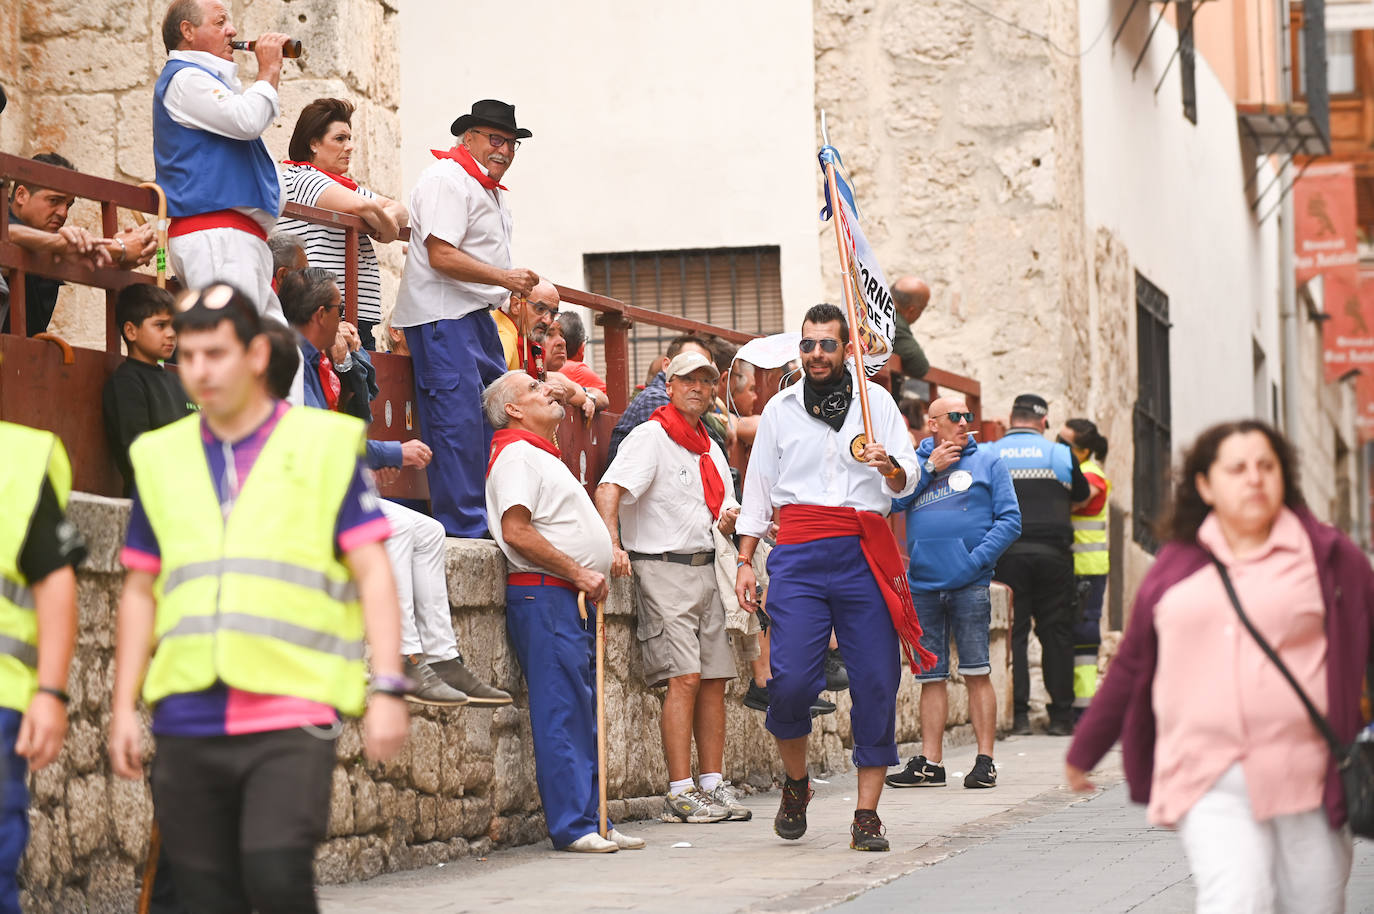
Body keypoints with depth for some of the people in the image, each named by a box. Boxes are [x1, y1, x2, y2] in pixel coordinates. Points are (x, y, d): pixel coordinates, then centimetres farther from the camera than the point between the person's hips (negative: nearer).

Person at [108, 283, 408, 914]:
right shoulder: (161, 458, 13)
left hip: (291, 716, -4)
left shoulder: (325, 446, 3)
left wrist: (386, 689, -8)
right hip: (188, 720, 4)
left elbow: (373, 575, 1)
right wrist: (123, 708, 12)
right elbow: (140, 591, 18)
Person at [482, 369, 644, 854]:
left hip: (573, 598, 10)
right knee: (561, 713, -10)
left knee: (583, 714, 9)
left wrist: (590, 579, 16)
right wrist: (578, 573, -16)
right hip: (544, 596, -10)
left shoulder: (542, 454, 24)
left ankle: (593, 819, 12)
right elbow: (516, 532, -19)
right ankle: (573, 826, -10)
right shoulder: (516, 455, -8)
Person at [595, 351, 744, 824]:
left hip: (704, 568, 8)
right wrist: (613, 544, -36)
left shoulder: (710, 448, 18)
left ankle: (713, 785, 10)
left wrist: (728, 517, 0)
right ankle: (680, 794, -14)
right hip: (662, 568, -8)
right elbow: (608, 490, -20)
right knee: (684, 676, -14)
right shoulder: (650, 436, -7)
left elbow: (723, 508, 25)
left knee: (714, 678, 5)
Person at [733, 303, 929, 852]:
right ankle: (796, 782, 14)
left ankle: (867, 814, 2)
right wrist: (745, 561, 12)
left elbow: (908, 481, 5)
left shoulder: (875, 401, 12)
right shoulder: (779, 410, 15)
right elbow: (758, 488, 19)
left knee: (876, 684, -4)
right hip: (799, 555, 0)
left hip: (864, 554, 0)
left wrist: (889, 466, -18)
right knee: (791, 679, -12)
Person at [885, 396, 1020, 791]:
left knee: (976, 672, -5)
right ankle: (930, 763, 8)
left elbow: (1010, 520, 1)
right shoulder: (915, 461, 16)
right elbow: (891, 500, -1)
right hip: (923, 585, 3)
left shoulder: (987, 461, 8)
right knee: (931, 676, 5)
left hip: (968, 584, -3)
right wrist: (930, 468, -4)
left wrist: (978, 560, -10)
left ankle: (985, 761, -1)